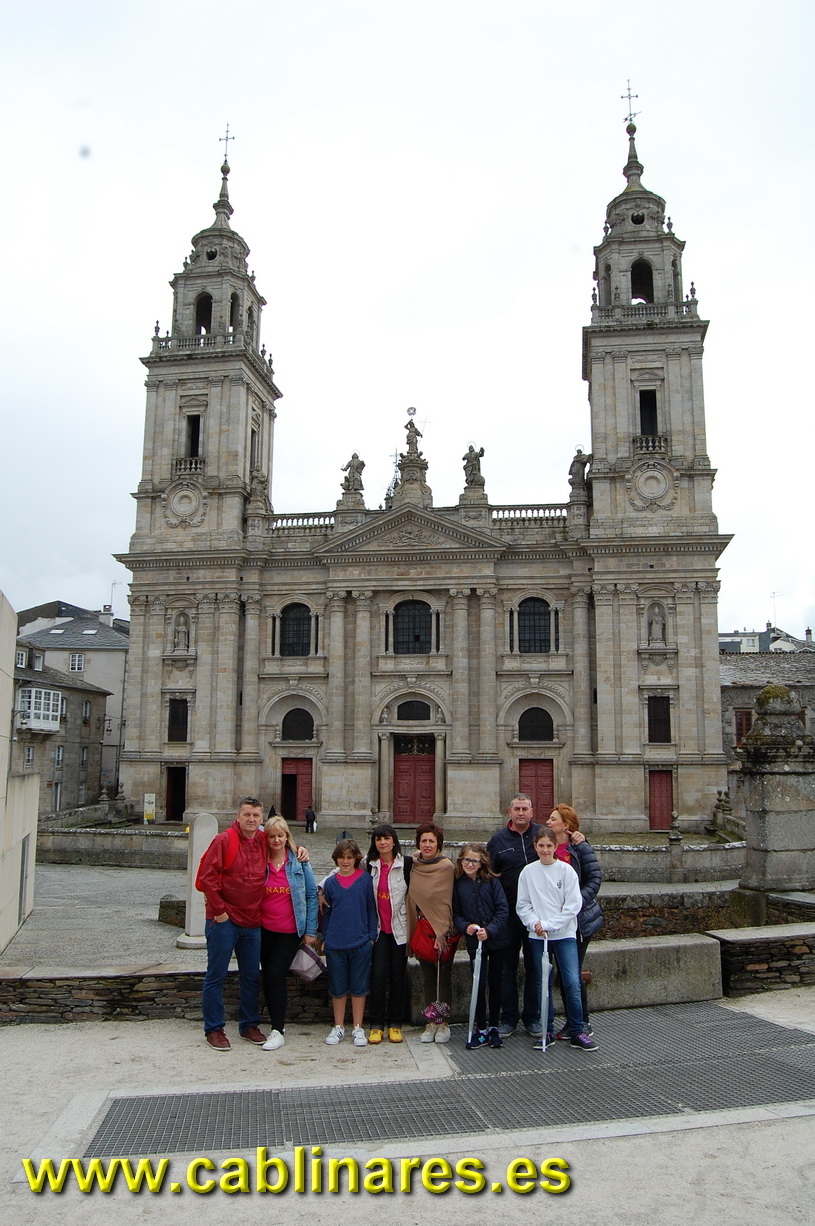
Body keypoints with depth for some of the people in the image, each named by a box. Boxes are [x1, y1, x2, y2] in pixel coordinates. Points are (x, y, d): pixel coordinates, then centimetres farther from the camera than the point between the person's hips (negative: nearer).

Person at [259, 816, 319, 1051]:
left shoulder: (299, 862, -5)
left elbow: (312, 896, -2)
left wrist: (311, 931, -4)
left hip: (290, 931, -3)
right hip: (264, 929, 3)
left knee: (275, 975, -9)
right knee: (266, 977, 8)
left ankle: (278, 1031, 0)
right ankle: (277, 1024, 23)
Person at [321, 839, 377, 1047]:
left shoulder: (366, 879, -1)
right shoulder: (330, 882, 4)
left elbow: (371, 909, 2)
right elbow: (326, 912, 11)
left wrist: (372, 936, -1)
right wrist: (325, 938, 8)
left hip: (361, 943, -1)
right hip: (335, 943, 2)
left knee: (359, 987, 7)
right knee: (337, 987, 10)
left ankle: (357, 1028, 19)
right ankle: (338, 1027, 24)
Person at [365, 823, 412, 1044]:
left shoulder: (407, 863, -5)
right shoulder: (369, 864, 3)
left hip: (400, 927, -1)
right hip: (378, 928, 1)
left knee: (398, 975, 5)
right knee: (378, 974, -6)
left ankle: (395, 1024, 16)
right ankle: (376, 1024, 5)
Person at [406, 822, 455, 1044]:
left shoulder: (446, 866, -11)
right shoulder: (414, 865, 5)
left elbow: (445, 901, -13)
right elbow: (413, 898, 12)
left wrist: (441, 932, -16)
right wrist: (413, 931, 8)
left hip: (442, 930, -5)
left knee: (443, 977, 4)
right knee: (427, 978, 11)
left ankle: (443, 1023, 13)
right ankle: (431, 1022, 19)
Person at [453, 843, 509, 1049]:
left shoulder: (492, 882, -6)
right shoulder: (457, 884, -2)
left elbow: (503, 910, -8)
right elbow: (455, 913, 3)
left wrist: (490, 930, -19)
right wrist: (465, 926, -16)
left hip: (497, 940, 0)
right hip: (474, 942, 0)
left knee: (495, 983, 10)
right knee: (479, 985, -1)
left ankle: (493, 1027, 23)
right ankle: (481, 1029, 13)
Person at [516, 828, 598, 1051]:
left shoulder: (566, 870, -4)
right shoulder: (528, 872, 2)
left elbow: (573, 905, -7)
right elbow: (522, 905, 4)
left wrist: (549, 924, -12)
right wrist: (535, 923, -13)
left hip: (564, 934, -2)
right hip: (537, 936, 2)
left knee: (572, 983, -7)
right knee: (542, 984, 7)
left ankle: (577, 1032, 6)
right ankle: (547, 1031, 19)